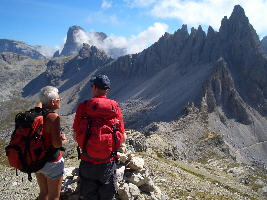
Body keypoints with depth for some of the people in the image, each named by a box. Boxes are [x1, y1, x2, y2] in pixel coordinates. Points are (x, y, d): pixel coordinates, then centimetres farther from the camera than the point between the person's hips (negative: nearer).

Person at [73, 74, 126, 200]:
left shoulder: (83, 107, -11)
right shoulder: (114, 106, -9)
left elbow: (76, 136, -2)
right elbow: (123, 138, -6)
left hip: (88, 162, 0)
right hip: (108, 161, 1)